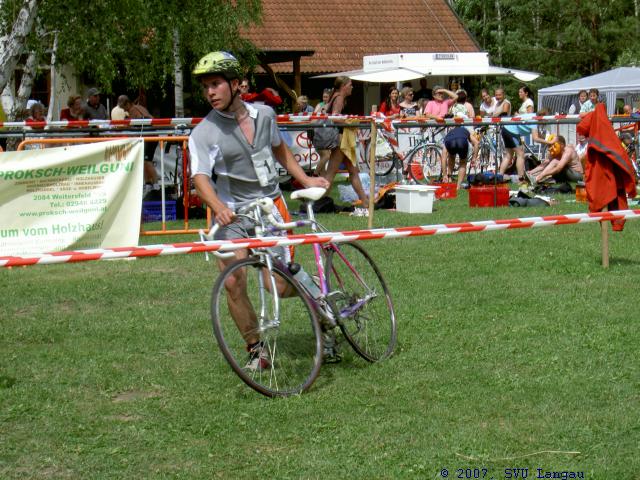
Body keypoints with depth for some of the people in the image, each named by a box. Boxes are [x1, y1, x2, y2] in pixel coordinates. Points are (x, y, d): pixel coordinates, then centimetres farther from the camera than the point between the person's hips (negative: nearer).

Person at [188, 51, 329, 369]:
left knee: (279, 287, -7)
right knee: (233, 283, -15)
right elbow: (200, 177, -24)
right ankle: (256, 349, 1)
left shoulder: (264, 114, 2)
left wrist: (306, 180, 18)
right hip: (231, 214, -1)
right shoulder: (204, 133, -10)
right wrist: (218, 207, -42)